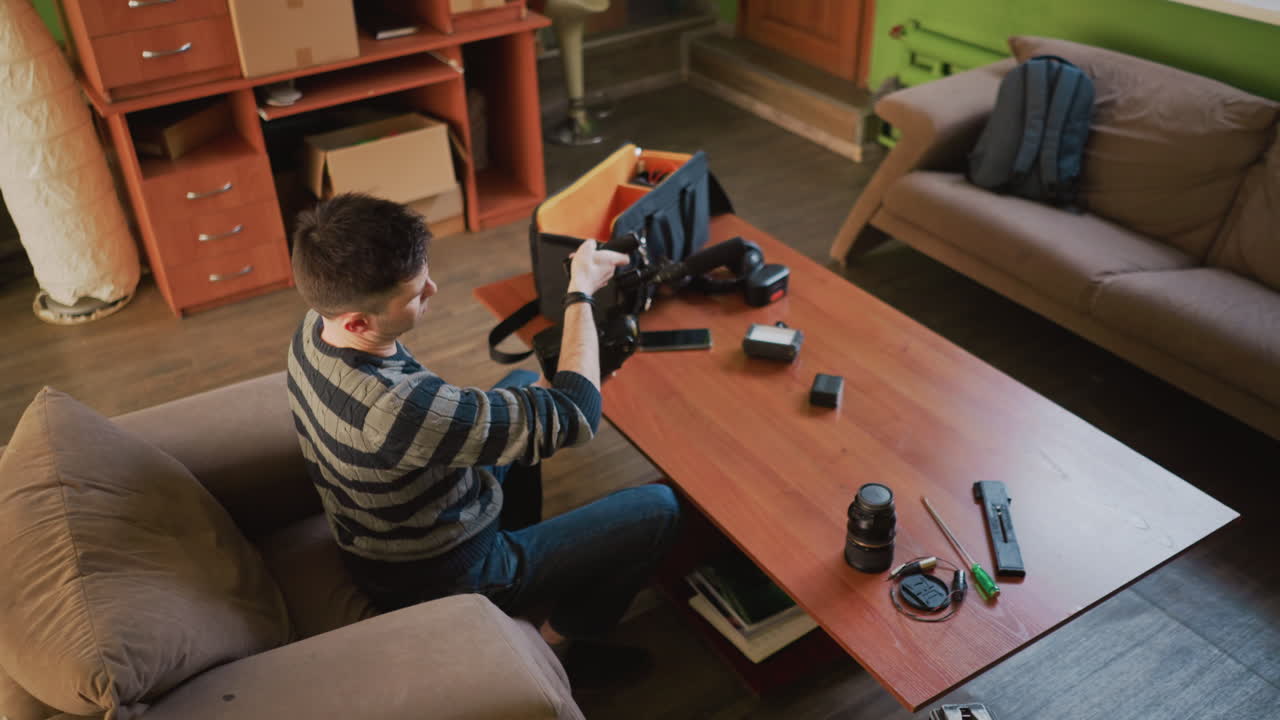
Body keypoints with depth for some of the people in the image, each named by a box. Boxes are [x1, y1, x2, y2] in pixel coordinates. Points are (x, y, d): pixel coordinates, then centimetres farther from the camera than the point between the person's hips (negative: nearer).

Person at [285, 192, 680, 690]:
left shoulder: (314, 326, -15)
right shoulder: (397, 408, -42)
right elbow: (574, 416, -33)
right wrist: (581, 291, -23)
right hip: (444, 584, -8)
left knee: (523, 382, 22)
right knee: (657, 509, -3)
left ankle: (519, 544, 33)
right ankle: (560, 646, 17)